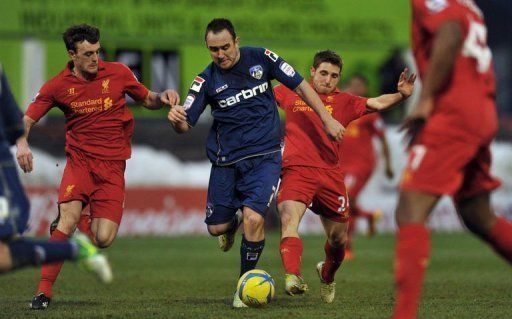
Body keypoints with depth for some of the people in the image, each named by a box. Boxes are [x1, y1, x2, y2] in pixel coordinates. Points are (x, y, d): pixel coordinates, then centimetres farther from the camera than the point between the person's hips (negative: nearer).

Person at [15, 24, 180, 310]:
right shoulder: (58, 86, 0)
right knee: (69, 217, -24)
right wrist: (22, 143, -17)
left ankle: (68, 224, 23)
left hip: (113, 165, 1)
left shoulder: (118, 73, 3)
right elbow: (27, 119, 5)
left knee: (103, 239, -12)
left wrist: (163, 97, -6)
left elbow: (148, 100, 17)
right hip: (79, 159, -1)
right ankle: (44, 291, -14)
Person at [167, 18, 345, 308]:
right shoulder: (207, 80, -4)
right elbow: (186, 124, -6)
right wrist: (176, 119, -30)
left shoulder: (260, 58, -5)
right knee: (216, 228, 5)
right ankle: (234, 220, 44)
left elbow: (300, 85, 4)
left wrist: (327, 119, 1)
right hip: (226, 161, 2)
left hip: (264, 156, -2)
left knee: (254, 218, -21)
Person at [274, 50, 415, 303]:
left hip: (330, 175, 2)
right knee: (289, 218, -30)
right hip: (296, 170, -2)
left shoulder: (344, 102, 12)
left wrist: (401, 95, -18)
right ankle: (293, 278, -45)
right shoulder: (290, 93, 11)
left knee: (339, 240, 10)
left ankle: (327, 275, 42)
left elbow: (377, 103, -1)